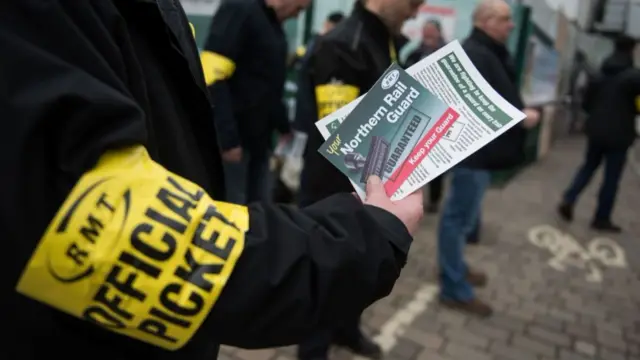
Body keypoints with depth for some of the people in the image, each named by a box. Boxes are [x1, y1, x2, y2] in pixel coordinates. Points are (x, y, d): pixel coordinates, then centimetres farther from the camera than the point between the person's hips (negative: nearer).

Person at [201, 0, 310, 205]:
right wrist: (228, 138, -23)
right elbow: (212, 77, -20)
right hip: (234, 139, -8)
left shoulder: (274, 26, 15)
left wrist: (284, 127, 15)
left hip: (259, 138, 8)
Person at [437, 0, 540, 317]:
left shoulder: (487, 53, 17)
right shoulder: (473, 55, -19)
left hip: (478, 146, 11)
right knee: (460, 216, -4)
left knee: (460, 214, 20)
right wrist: (521, 118, -18)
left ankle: (455, 267, 36)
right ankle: (455, 289, 6)